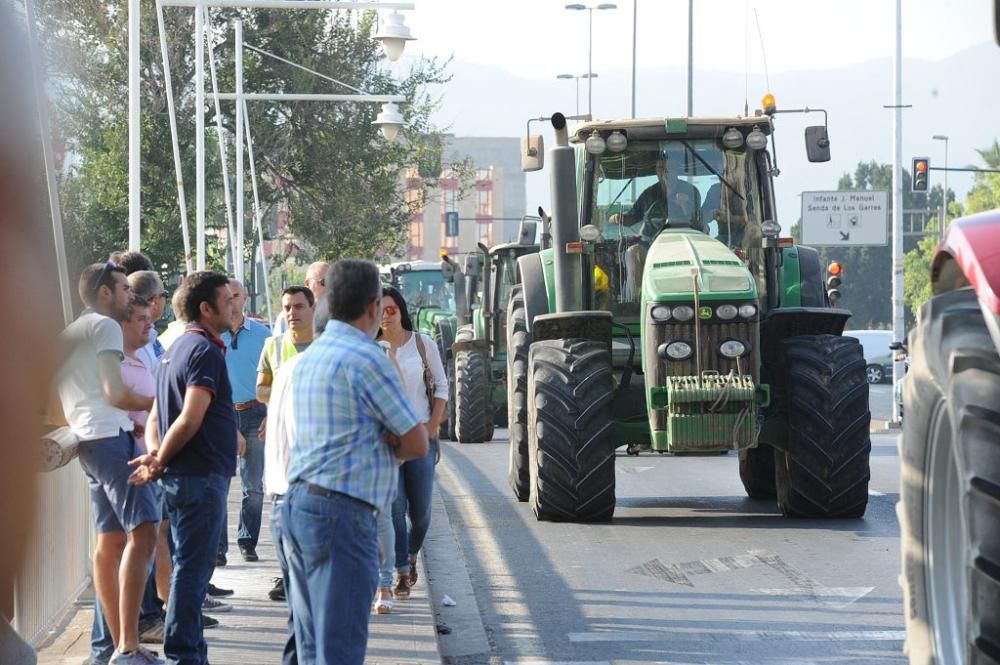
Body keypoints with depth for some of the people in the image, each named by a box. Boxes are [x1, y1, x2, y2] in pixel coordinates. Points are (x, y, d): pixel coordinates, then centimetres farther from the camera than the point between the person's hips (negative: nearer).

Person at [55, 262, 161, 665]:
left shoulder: (70, 333, 24)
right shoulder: (105, 327, -5)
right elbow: (115, 393, -14)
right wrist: (155, 403, 3)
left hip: (88, 440, 10)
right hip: (110, 438, -10)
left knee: (111, 541, 9)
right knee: (141, 533, -17)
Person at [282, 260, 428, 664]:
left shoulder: (309, 357, 15)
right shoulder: (367, 358, -11)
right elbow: (417, 444, -8)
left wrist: (384, 439, 6)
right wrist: (392, 447, 11)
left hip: (297, 504, 9)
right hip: (340, 513, -9)